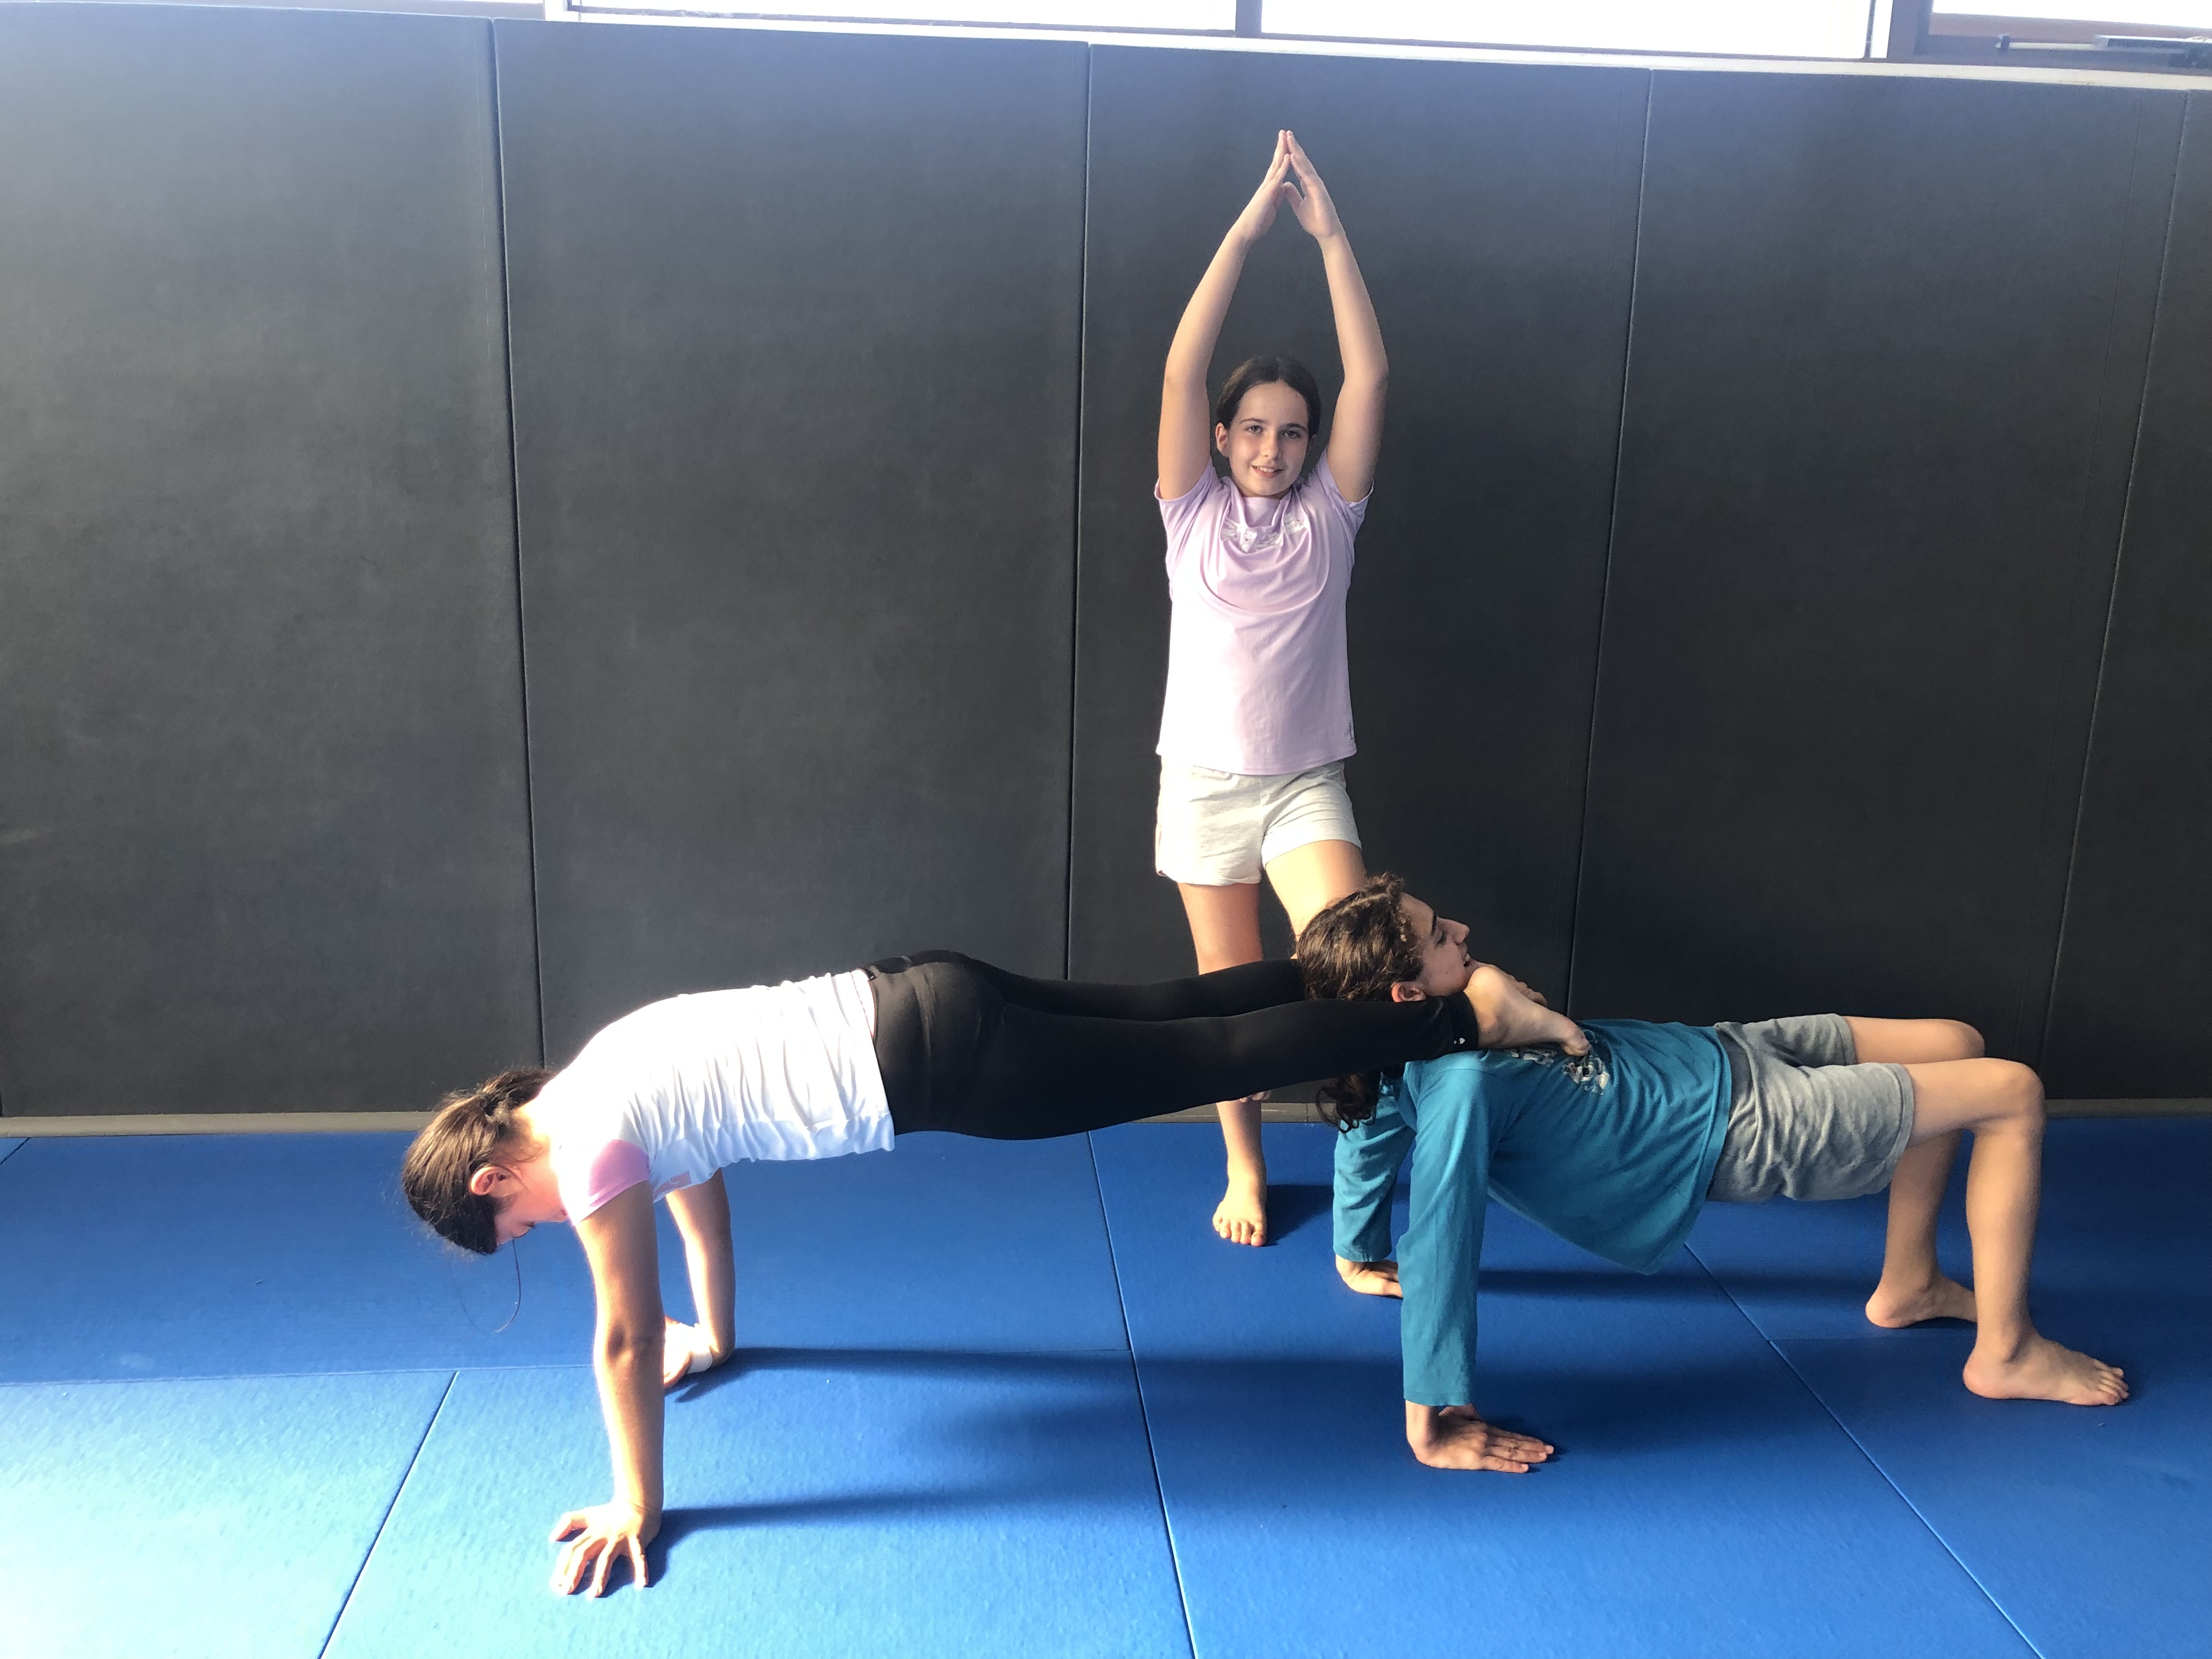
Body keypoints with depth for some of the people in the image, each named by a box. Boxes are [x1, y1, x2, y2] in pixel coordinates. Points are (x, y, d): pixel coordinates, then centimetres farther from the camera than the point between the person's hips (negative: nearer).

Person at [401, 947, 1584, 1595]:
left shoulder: (588, 1143, -9)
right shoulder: (598, 1080, 16)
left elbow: (624, 1340, -5)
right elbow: (699, 1177, 31)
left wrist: (638, 1508, 5)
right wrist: (716, 1336, 41)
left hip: (930, 1065, -7)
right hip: (924, 1006, 7)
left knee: (1216, 1058, -2)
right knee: (1181, 1016, 16)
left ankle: (1469, 1013, 4)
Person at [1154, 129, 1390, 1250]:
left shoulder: (1328, 515, 1)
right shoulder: (1194, 514, -1)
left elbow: (1370, 377, -9)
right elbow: (1181, 371, -13)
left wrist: (1330, 236, -13)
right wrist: (1245, 230, -16)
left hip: (1305, 785, 0)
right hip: (1205, 782, 0)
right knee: (1227, 989, 11)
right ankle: (1244, 1165, 29)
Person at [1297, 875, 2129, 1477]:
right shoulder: (1460, 1084, -33)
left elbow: (1367, 1124, 6)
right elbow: (1438, 1248, -34)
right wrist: (1434, 1429, -32)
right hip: (1734, 1126, -9)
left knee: (1957, 1045, 17)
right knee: (2013, 1093, -3)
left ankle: (1907, 1284, 31)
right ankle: (2007, 1353, 13)